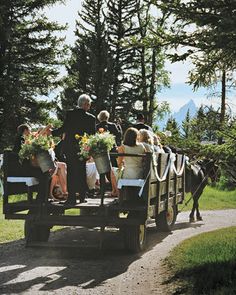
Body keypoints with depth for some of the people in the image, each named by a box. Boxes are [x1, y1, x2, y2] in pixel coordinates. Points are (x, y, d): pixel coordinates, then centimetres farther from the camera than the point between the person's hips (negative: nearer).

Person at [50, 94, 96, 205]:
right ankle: (82, 197, 14)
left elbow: (64, 128, -10)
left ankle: (72, 197, 1)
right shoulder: (91, 118, -7)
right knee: (81, 171, 12)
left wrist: (51, 132, 3)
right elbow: (92, 134, -3)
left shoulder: (70, 114, -7)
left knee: (71, 171, 4)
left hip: (69, 147, 0)